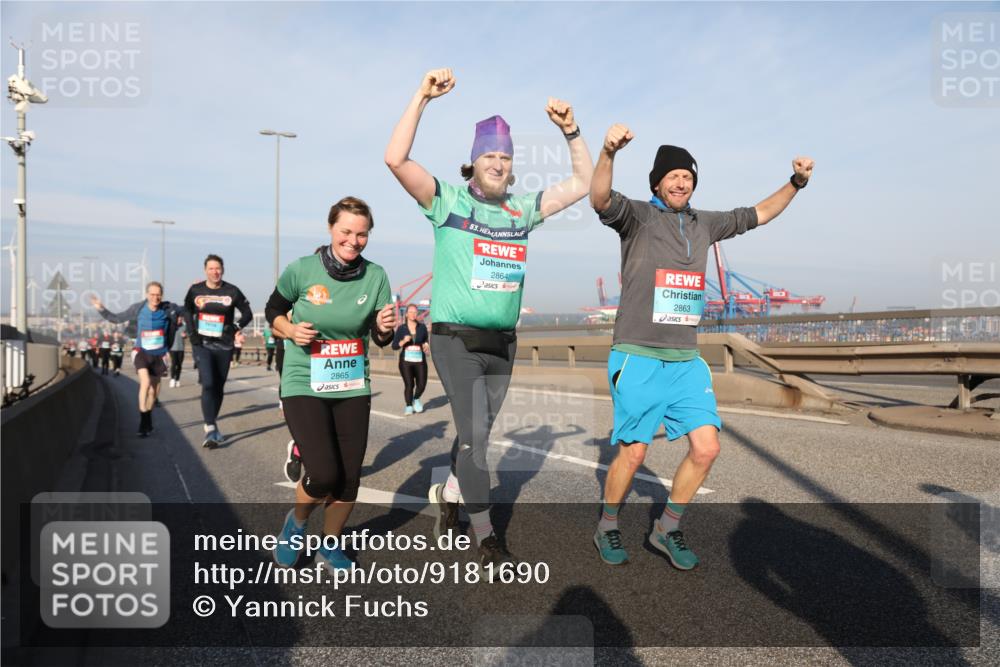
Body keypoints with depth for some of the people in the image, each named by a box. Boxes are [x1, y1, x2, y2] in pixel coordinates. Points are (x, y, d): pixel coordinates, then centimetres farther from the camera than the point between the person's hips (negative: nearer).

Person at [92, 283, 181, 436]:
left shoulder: (169, 308, -12)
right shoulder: (138, 309, -9)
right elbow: (116, 318, 1)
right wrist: (101, 309, -7)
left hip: (158, 355, 2)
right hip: (142, 353, -2)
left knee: (154, 390, 14)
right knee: (145, 382, -24)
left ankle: (148, 417, 40)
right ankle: (143, 421, -13)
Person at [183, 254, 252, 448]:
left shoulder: (232, 291, -3)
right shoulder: (195, 290, 1)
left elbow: (247, 313, 4)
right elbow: (187, 311, 17)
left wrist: (237, 327, -13)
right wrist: (192, 332, 4)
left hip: (224, 346, 1)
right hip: (202, 344, -1)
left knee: (218, 387, 10)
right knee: (208, 384, -15)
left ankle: (212, 424, 29)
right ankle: (210, 430, -14)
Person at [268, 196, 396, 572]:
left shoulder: (375, 277, -5)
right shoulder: (301, 270, -11)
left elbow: (381, 341, 2)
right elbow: (272, 312, 5)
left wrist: (385, 328, -20)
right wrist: (292, 331, -14)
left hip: (353, 388, 3)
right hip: (304, 385, -3)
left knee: (349, 478, 6)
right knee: (323, 474, -15)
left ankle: (330, 545, 33)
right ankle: (296, 522, 20)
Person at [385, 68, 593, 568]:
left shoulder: (522, 210, 9)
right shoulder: (448, 202, -3)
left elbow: (583, 184, 14)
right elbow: (396, 160, -16)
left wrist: (571, 131, 4)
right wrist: (422, 96, -17)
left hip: (503, 343, 5)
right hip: (455, 339, -5)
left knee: (478, 432, 15)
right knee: (474, 433, -10)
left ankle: (448, 495, 39)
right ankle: (486, 538, 1)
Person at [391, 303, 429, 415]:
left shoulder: (422, 327, 3)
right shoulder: (401, 328, 0)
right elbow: (394, 346, -1)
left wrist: (426, 345, -5)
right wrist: (404, 341, -17)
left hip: (420, 361, 2)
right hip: (405, 361, -1)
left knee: (421, 385, -3)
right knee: (409, 385, -9)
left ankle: (416, 399, 28)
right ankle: (408, 407, 11)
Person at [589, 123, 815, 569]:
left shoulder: (704, 223, 15)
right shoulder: (637, 216, -3)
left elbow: (757, 215, 28)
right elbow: (600, 199, -24)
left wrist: (796, 182, 17)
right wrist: (608, 152, -41)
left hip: (687, 360, 6)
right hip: (638, 359, -6)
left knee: (706, 448, 0)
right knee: (633, 452, -2)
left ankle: (667, 530, 19)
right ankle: (607, 530, 22)